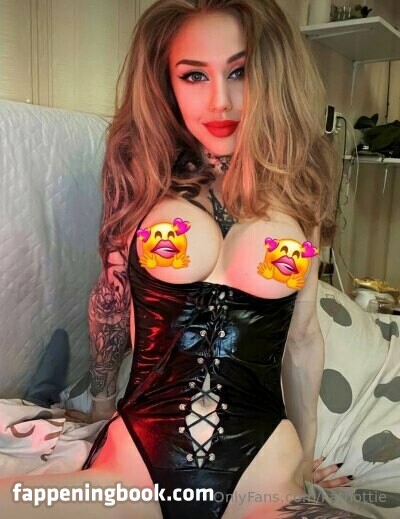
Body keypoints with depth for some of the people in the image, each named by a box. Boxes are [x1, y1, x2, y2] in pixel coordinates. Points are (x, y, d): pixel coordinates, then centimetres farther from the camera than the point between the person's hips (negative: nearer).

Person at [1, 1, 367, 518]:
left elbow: (303, 338, 8)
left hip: (261, 465, 1)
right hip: (133, 458, 1)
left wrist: (305, 455, 17)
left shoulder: (296, 195, 1)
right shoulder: (145, 178, 0)